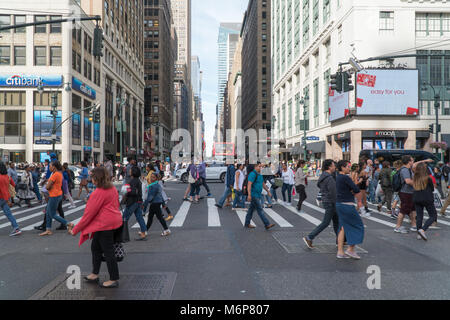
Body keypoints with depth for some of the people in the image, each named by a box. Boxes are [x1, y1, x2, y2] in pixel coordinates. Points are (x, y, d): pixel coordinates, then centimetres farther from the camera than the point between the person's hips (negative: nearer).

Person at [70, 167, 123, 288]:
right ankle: (95, 274, 29)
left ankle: (114, 280, 8)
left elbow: (89, 213, -16)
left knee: (108, 251, -1)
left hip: (105, 224, -10)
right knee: (95, 247, 20)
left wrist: (75, 229, -8)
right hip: (114, 221, 10)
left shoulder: (99, 193, -18)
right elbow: (116, 204, 18)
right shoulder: (112, 188, 8)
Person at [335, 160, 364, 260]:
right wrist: (353, 191, 2)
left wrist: (351, 191, -3)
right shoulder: (345, 177, -17)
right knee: (358, 225, 4)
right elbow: (357, 190, -18)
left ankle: (340, 252, 13)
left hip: (339, 204, 9)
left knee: (343, 228, 12)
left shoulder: (338, 177, 13)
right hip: (347, 205, -9)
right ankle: (351, 249, 7)